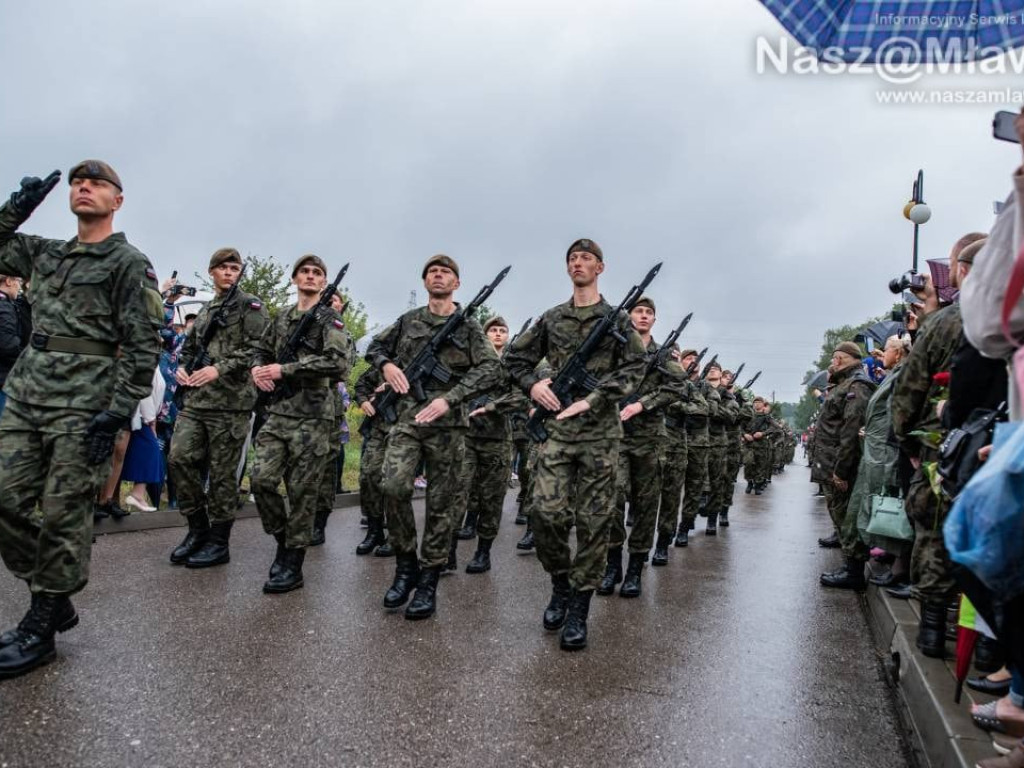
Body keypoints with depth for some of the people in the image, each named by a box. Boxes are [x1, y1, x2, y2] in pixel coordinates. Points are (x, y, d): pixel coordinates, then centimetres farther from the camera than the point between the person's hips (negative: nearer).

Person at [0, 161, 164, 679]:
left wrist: (117, 413, -16)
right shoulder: (47, 253, 18)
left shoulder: (129, 263, -2)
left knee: (62, 516, -1)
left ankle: (42, 628, 12)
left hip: (82, 404, -7)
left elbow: (143, 345, -8)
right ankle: (53, 601, 22)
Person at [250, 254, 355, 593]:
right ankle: (283, 540, 19)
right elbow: (262, 351, 28)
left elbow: (340, 362, -18)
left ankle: (292, 565, 10)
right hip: (277, 412, 5)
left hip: (311, 415, -5)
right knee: (262, 480, -4)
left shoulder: (329, 319, -3)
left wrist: (284, 369, -16)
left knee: (301, 491, -1)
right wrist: (258, 369, 2)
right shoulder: (281, 318, 16)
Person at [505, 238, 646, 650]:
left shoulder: (618, 319, 8)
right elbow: (515, 358, 18)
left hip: (601, 431, -1)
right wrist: (533, 384, -2)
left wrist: (592, 399, -15)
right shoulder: (551, 318, 14)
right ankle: (560, 581, 16)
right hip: (557, 427, 2)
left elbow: (634, 369, -3)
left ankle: (579, 608, 10)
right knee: (545, 509, -11)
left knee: (593, 520, 0)